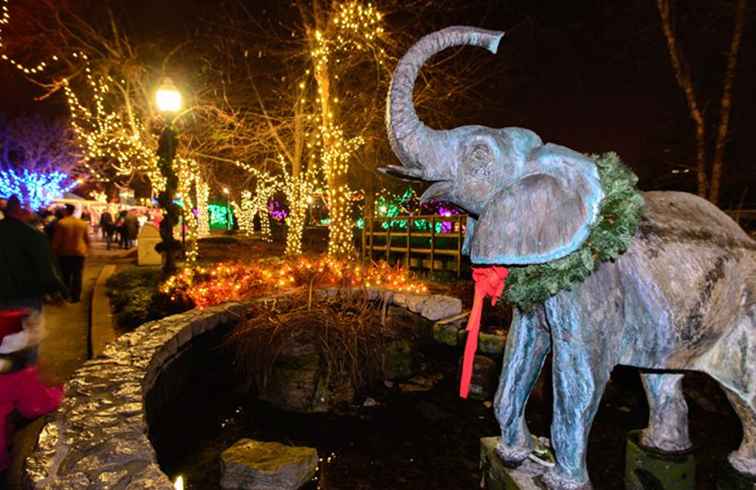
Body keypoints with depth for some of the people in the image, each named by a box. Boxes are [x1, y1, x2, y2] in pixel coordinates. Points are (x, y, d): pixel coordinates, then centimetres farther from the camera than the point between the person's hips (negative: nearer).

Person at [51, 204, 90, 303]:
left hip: (65, 253, -2)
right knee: (77, 275, 6)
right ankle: (76, 296, 6)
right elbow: (87, 239, 9)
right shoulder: (83, 223, 3)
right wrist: (86, 249, 20)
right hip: (79, 252, 2)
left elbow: (57, 240, -8)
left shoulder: (61, 223, -9)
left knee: (65, 275, 9)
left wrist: (54, 251, 2)